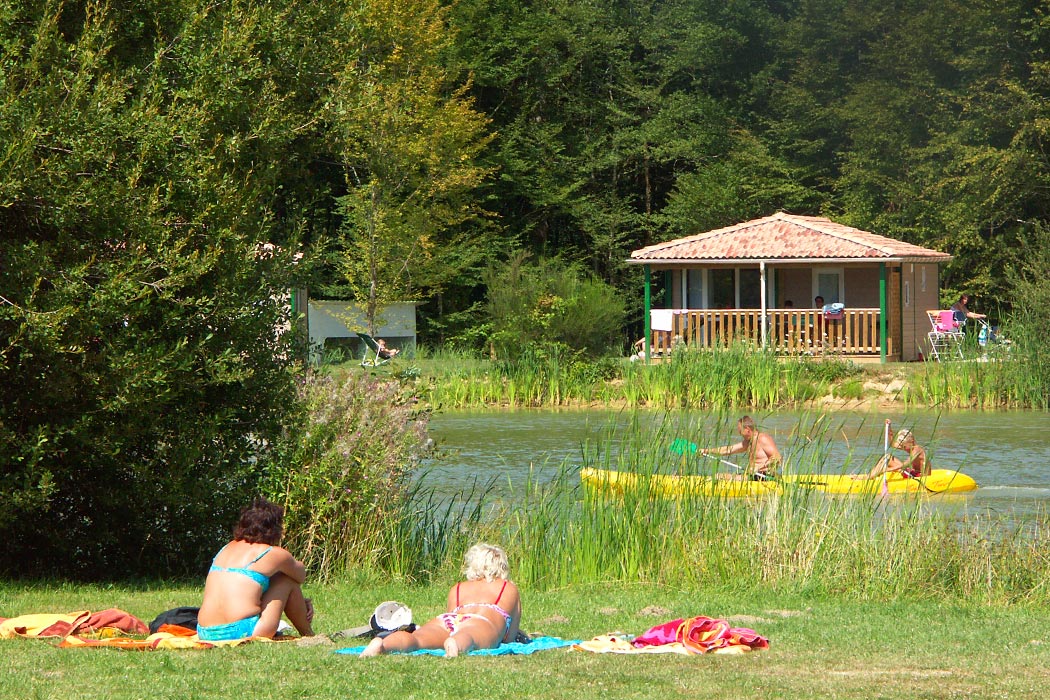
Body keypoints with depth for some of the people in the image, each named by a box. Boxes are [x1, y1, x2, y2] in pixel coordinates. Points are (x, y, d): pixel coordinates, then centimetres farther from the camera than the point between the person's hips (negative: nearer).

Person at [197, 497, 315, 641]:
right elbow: (301, 576, 22)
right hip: (244, 633, -6)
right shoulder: (274, 554, 1)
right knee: (287, 578, 16)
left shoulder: (228, 548, 19)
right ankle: (308, 635, 29)